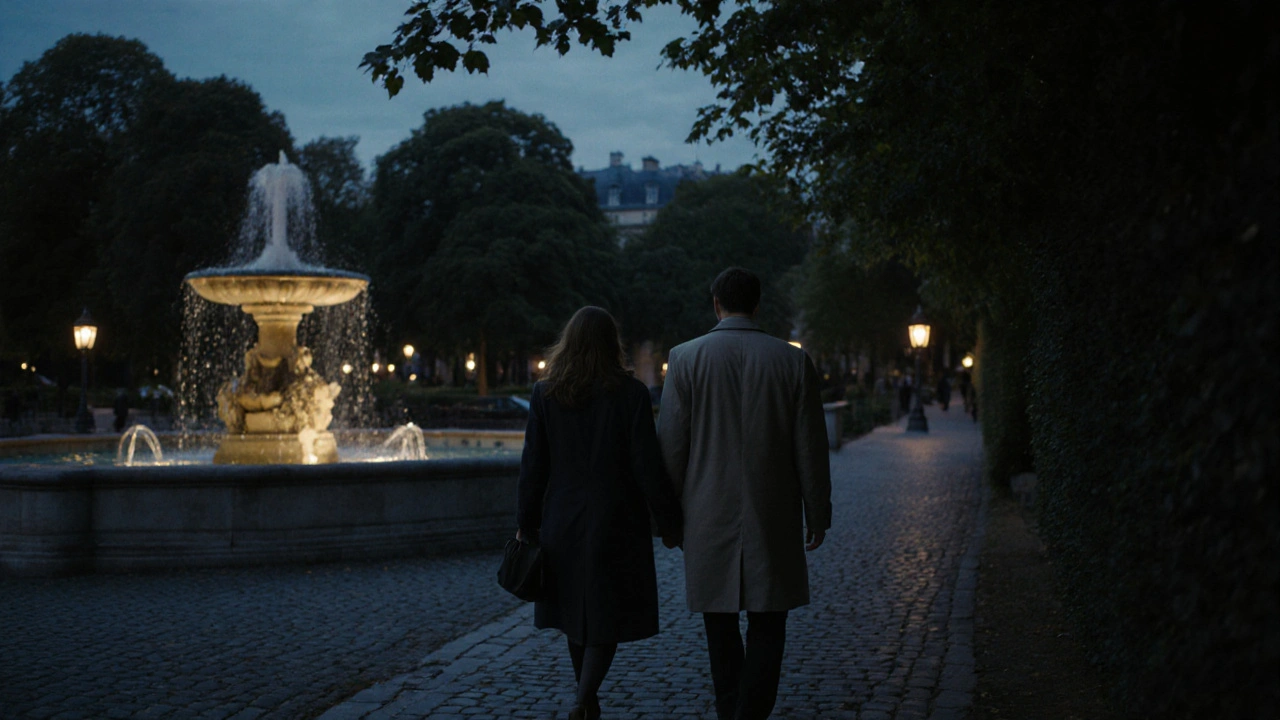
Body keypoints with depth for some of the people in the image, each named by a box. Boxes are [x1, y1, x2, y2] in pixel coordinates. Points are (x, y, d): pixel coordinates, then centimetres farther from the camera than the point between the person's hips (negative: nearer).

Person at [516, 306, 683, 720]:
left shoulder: (545, 394, -3)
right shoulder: (630, 393, -10)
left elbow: (533, 467, -2)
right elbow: (648, 467, -11)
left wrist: (526, 526, 8)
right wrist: (669, 523, -1)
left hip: (563, 523, 3)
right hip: (616, 523, -3)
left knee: (575, 612, 17)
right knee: (608, 616, 5)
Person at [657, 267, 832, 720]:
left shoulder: (685, 359, -4)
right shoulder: (792, 361, -3)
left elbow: (671, 445, -3)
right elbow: (811, 448, 0)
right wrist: (818, 513, 10)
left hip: (708, 517, 1)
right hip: (773, 518, 0)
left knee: (721, 626, 13)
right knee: (767, 625, 4)